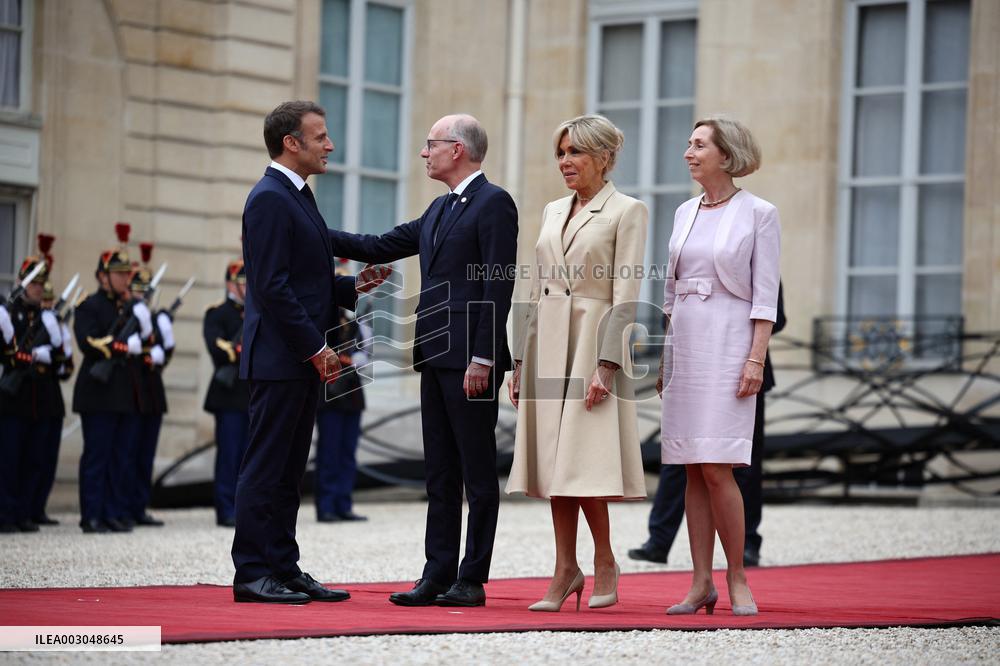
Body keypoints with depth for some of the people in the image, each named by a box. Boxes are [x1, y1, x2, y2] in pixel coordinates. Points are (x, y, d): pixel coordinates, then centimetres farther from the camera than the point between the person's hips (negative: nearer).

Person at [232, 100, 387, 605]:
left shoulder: (297, 198, 18)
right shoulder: (270, 199, -13)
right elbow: (273, 287, -19)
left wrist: (351, 288, 9)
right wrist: (316, 347, -18)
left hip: (303, 360, 10)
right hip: (278, 356, -10)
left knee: (288, 470, 11)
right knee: (265, 468, -6)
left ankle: (284, 568, 15)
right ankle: (252, 575, -3)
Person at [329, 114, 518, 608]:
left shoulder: (494, 204, -9)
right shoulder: (440, 210, 20)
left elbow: (499, 285, -15)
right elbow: (382, 247, 23)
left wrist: (482, 358, -19)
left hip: (471, 361, -9)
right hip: (435, 359, 9)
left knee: (478, 473, -2)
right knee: (440, 473, 9)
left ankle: (472, 580, 0)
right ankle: (438, 576, 12)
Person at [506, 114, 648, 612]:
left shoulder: (627, 212, -4)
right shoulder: (553, 212, 16)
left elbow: (625, 296, -10)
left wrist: (606, 365, -18)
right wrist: (520, 360, 11)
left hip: (593, 341, -7)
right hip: (547, 344, 7)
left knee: (580, 461, -11)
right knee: (552, 459, 5)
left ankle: (605, 561, 5)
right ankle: (565, 570, 9)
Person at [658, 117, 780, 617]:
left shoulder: (758, 214, -3)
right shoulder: (684, 213, 13)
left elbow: (765, 295, -7)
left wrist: (756, 358, -14)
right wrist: (662, 357, 14)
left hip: (729, 343, -6)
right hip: (685, 344, 6)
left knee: (716, 469, -12)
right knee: (693, 471, 4)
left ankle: (737, 579, 0)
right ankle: (701, 584, 7)